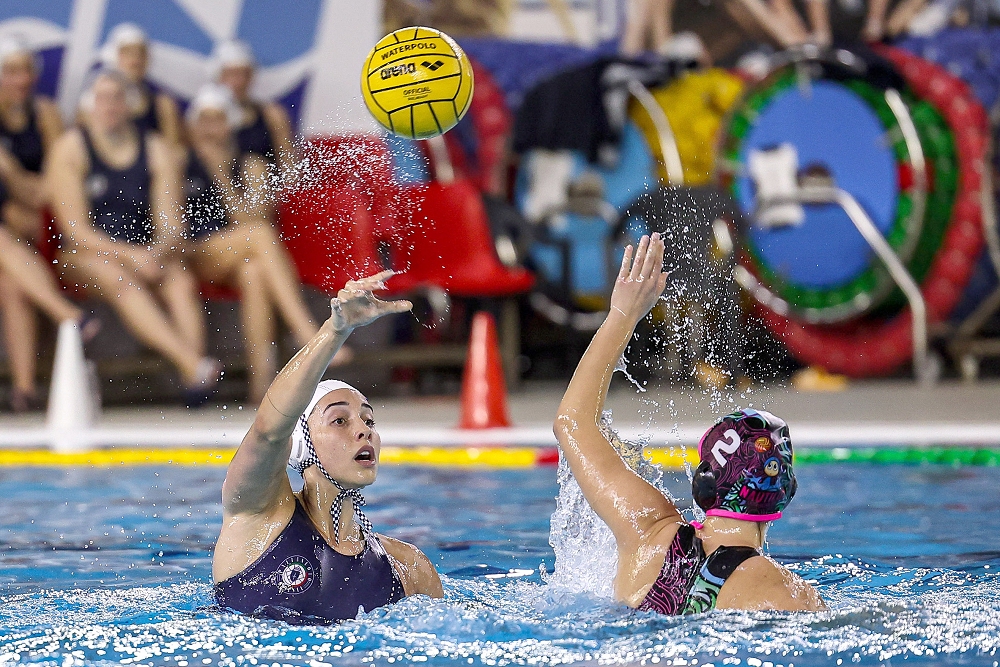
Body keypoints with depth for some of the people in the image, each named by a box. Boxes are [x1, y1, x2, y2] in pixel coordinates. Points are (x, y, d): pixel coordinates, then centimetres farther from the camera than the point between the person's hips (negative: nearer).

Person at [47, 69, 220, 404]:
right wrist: (130, 255, -21)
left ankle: (194, 381, -49)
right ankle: (193, 364, -55)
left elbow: (170, 225, 1)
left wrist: (157, 252, -23)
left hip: (146, 254, 3)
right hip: (86, 255, -3)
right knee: (120, 280, -37)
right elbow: (76, 229, -8)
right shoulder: (70, 149, -1)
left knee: (181, 283, -30)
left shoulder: (157, 152, 7)